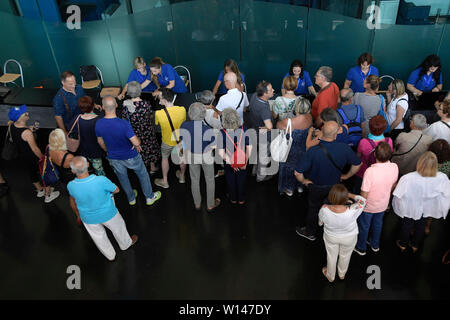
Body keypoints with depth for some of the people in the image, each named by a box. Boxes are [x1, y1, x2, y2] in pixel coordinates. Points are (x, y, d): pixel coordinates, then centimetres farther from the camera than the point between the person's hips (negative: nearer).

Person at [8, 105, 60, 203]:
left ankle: (40, 191, 52)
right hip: (33, 158, -8)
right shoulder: (27, 132, -36)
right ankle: (48, 196, 31)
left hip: (22, 156, 8)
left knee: (32, 173, 28)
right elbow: (35, 149, -26)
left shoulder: (11, 126, -11)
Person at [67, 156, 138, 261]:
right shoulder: (101, 181, -36)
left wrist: (78, 215, 16)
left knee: (98, 237, 29)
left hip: (89, 219, 2)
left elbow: (73, 203, -4)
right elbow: (116, 190, -15)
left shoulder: (71, 186, -26)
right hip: (108, 214, -2)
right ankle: (126, 244, 58)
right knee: (118, 228, 29)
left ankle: (110, 255, 54)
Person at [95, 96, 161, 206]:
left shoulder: (98, 124, -17)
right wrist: (138, 143, -5)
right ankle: (149, 197, 38)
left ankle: (131, 198, 49)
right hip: (130, 156, -4)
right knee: (142, 174, 21)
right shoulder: (124, 124, -33)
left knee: (122, 178, 27)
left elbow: (100, 142, 0)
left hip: (114, 158, 4)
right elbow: (136, 143, -30)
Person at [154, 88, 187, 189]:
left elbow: (156, 123, -8)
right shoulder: (182, 110, -23)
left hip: (167, 142, -2)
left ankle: (164, 181, 40)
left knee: (164, 158, 25)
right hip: (181, 139, 2)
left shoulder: (158, 113, -29)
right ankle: (182, 177, 50)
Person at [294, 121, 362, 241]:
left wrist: (304, 181, -11)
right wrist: (346, 176, 7)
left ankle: (310, 233, 45)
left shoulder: (313, 151, -34)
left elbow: (297, 172, -32)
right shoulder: (344, 148, -25)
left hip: (316, 187, -2)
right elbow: (357, 164, -9)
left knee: (313, 208, 22)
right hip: (335, 185, 3)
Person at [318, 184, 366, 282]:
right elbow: (362, 200, -17)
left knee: (331, 256, 28)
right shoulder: (352, 212, -39)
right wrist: (349, 194, -11)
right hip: (349, 238, 0)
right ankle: (342, 274, 58)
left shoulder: (324, 210, -35)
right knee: (345, 256, 30)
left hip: (330, 237, 0)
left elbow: (320, 223, -12)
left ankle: (330, 276, 54)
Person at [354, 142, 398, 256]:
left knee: (364, 226, 21)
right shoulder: (394, 167, -22)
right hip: (383, 204, 5)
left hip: (368, 206, -4)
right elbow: (393, 185, 0)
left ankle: (361, 248, 44)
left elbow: (364, 195, -27)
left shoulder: (370, 171, -38)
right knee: (378, 223, 30)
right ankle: (375, 245, 53)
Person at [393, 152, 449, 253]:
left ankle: (403, 245, 50)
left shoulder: (408, 179, -38)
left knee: (406, 226, 26)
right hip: (426, 209, 2)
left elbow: (398, 195, -28)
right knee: (421, 227, 29)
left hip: (410, 209, -2)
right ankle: (415, 245, 53)